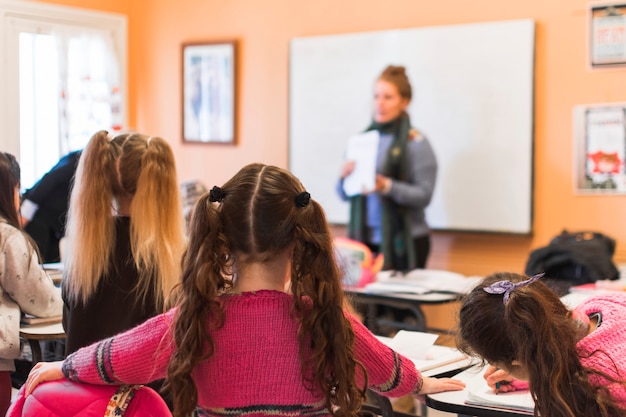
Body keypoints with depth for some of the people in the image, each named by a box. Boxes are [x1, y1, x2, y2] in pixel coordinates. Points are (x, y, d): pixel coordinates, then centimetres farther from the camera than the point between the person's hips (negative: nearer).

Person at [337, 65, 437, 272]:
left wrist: (387, 186, -23)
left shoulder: (415, 142, -5)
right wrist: (345, 178, -9)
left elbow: (424, 195, -10)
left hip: (403, 242, -4)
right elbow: (344, 194, 12)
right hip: (364, 238, 4)